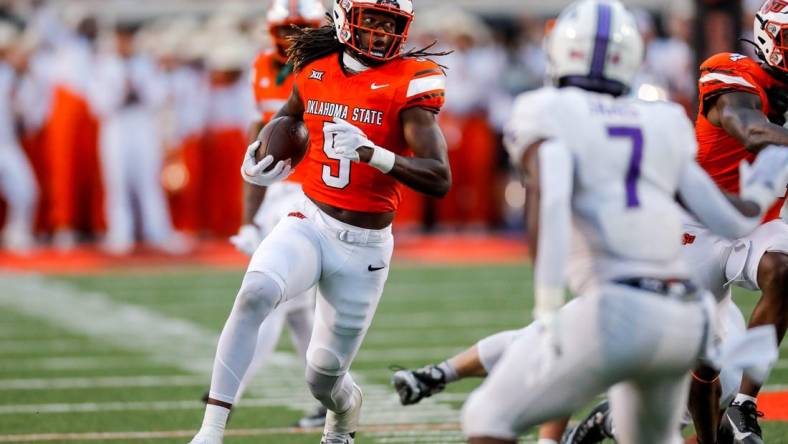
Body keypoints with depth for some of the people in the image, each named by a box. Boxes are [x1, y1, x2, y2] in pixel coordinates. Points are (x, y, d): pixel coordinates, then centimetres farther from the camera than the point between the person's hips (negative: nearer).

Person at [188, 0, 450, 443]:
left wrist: (372, 153, -35)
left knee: (324, 378, 7)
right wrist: (258, 166, 3)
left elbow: (440, 179, -21)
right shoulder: (316, 70, 3)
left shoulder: (407, 83, -11)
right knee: (255, 294, -30)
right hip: (310, 224, 2)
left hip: (365, 246, -2)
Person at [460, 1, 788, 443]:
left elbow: (548, 197, -17)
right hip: (685, 320, 6)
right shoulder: (662, 127, 18)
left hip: (616, 312, -6)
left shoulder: (547, 116, 3)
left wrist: (548, 310, -21)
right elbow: (731, 221, 16)